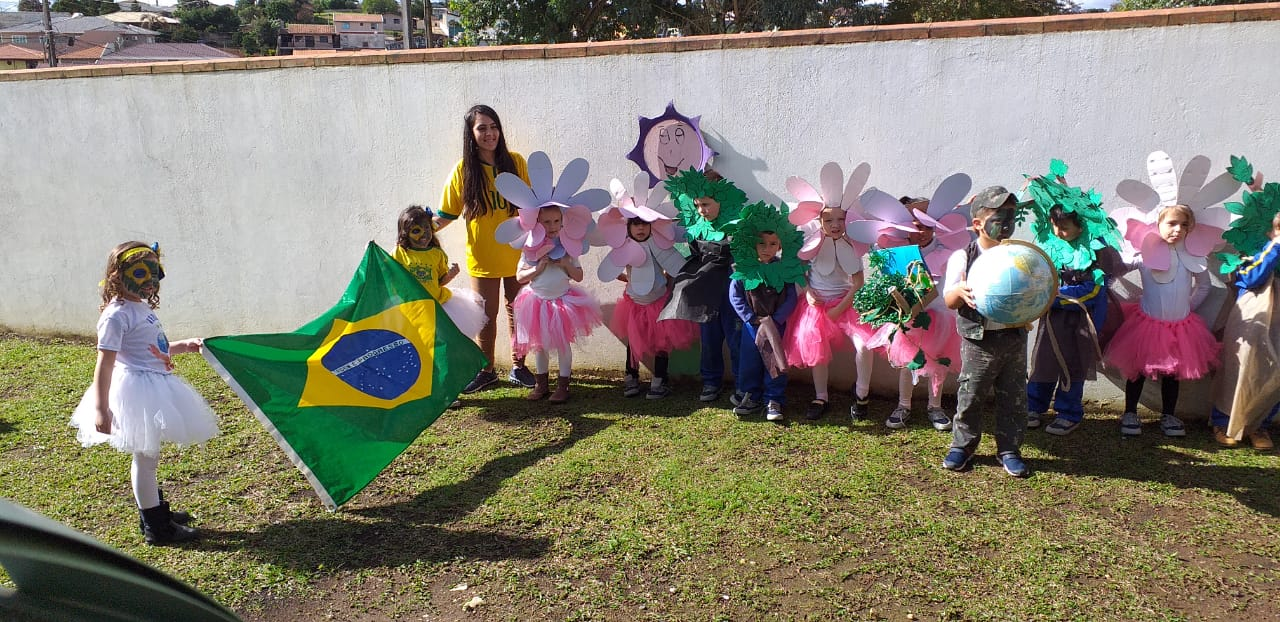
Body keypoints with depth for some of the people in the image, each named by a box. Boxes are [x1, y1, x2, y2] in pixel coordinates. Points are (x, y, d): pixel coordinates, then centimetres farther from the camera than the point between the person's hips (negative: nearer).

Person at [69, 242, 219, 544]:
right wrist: (101, 410, -25)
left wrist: (184, 346, 21)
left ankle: (158, 510, 36)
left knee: (148, 455, 21)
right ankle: (155, 527, 11)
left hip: (156, 385, 10)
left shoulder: (142, 307, 12)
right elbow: (105, 364, -22)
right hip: (139, 391, -10)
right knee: (145, 458, 1)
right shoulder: (116, 315, -17)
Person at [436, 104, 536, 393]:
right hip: (483, 257, -1)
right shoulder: (463, 169, -5)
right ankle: (485, 370, 25)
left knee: (518, 310, 10)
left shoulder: (515, 162, -3)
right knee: (486, 315, 9)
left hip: (517, 252, 1)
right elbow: (447, 215, -1)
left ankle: (518, 367, 26)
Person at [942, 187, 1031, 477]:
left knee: (1014, 397, 9)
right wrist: (960, 291, -27)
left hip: (1014, 338, 3)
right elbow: (949, 301, -4)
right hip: (978, 341, -3)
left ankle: (1009, 450, 23)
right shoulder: (962, 258, -3)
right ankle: (962, 446, 23)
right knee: (970, 396, 5)